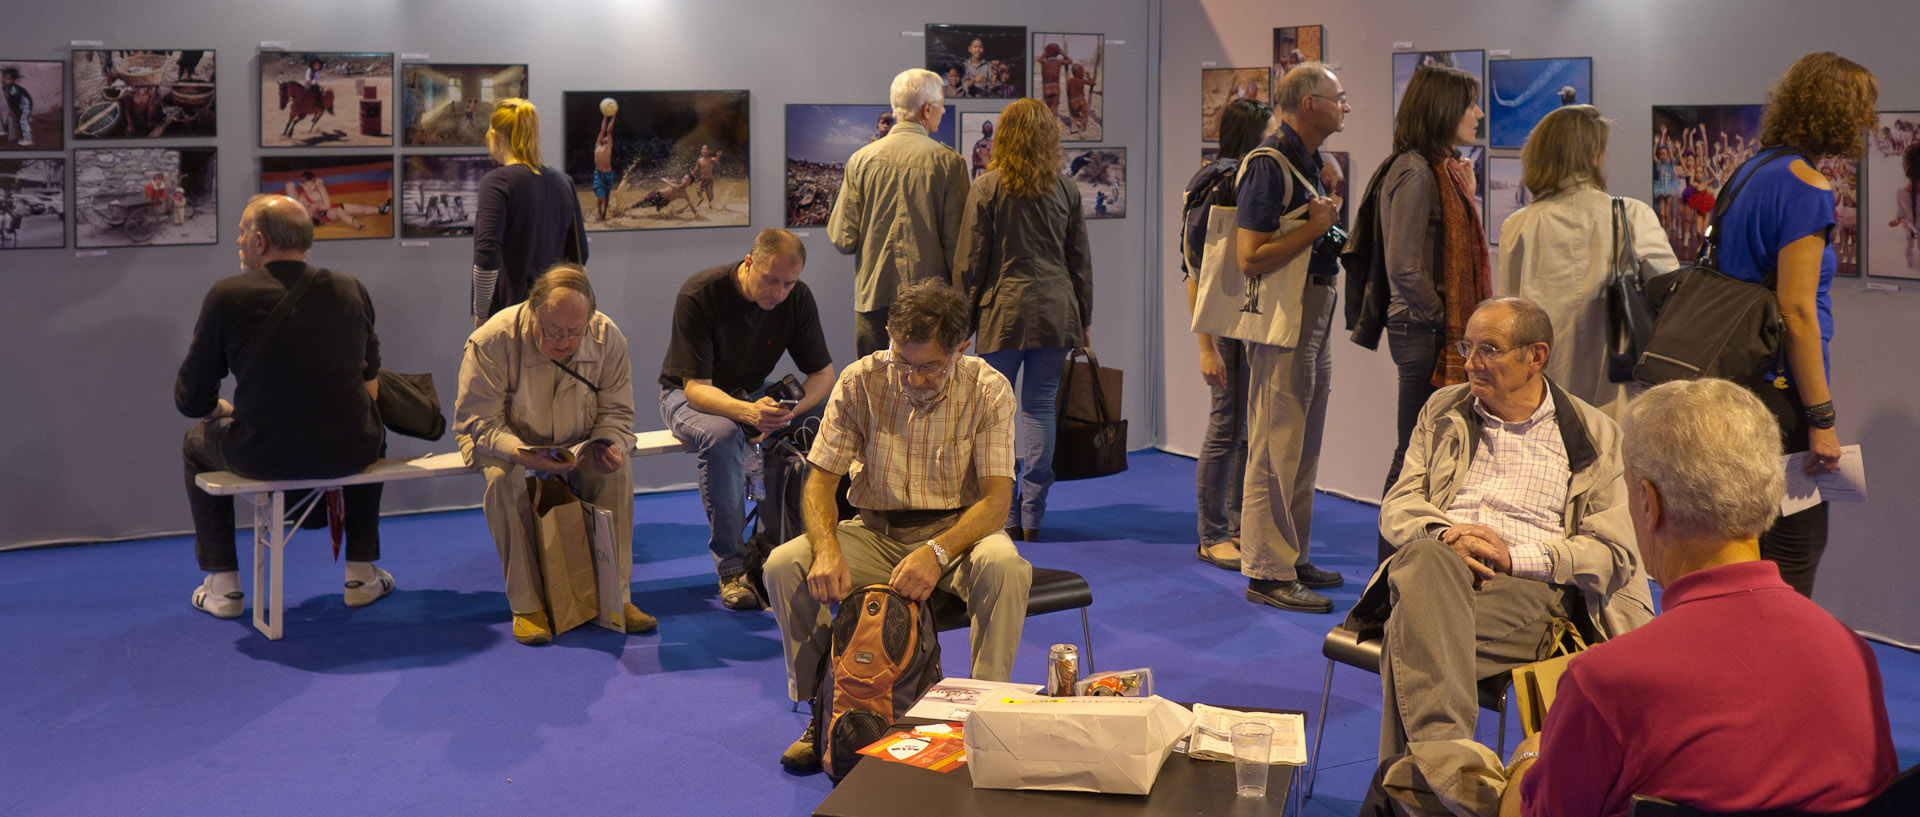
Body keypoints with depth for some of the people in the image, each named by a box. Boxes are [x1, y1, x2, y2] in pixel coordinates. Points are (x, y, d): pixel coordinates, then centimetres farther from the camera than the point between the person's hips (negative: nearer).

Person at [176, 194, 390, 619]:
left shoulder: (226, 295, -6)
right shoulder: (351, 289, 3)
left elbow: (190, 400, 0)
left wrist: (222, 411, 21)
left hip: (261, 457, -2)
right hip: (349, 455, 2)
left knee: (197, 441, 31)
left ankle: (223, 587, 31)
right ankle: (362, 574, 36)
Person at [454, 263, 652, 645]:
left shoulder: (608, 338, -16)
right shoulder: (492, 340, -26)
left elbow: (616, 410, -5)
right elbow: (477, 420, -23)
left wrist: (608, 445, -29)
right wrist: (522, 454, -41)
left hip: (577, 441, 2)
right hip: (508, 440, -2)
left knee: (618, 468, -26)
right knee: (503, 478, -34)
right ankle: (527, 606, -25)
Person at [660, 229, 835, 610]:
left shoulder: (798, 297, -13)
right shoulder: (699, 295, -26)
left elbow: (823, 371, -9)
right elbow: (696, 388, -29)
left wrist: (790, 409, -31)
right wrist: (748, 412, -50)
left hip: (753, 396, 4)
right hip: (687, 395, -4)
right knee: (722, 434, -39)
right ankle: (731, 569, -29)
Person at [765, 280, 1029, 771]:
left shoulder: (987, 390, -13)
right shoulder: (860, 382, -9)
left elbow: (997, 498, -18)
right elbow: (821, 478, -7)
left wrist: (937, 552, -36)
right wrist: (827, 549, -28)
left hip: (958, 529, -2)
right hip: (876, 531, 2)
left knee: (1003, 564, -36)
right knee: (784, 566, -23)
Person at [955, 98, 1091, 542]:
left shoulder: (986, 188, -4)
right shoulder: (1066, 188, 5)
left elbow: (970, 260, -2)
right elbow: (1080, 259, 10)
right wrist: (1083, 318, 18)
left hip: (1004, 308, -3)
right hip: (1055, 309, 3)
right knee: (1040, 406, 6)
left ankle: (1007, 516, 4)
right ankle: (1033, 516, 8)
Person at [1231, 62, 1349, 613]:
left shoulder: (1309, 160, 17)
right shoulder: (1269, 165, -15)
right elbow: (1250, 257, -22)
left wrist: (1330, 231, 10)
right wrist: (1316, 227, -17)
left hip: (1314, 318, 10)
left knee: (1303, 448, 16)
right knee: (1275, 452, -6)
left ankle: (1292, 558, 25)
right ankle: (1268, 573, 0)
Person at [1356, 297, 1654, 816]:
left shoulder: (1594, 436, 15)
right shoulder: (1443, 412, 25)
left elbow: (1614, 554, 6)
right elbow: (1396, 509, 18)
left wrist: (1515, 555, -9)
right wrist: (1445, 534, -7)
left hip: (1530, 588, -2)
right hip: (1436, 569, 2)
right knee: (1425, 556, -39)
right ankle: (1443, 754, -49)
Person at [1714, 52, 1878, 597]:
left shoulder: (1752, 171, 13)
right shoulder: (1806, 185, -15)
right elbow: (1797, 311, -19)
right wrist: (1822, 419, -16)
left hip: (1737, 382, 9)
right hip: (1781, 393, -9)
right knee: (1797, 548, -1)